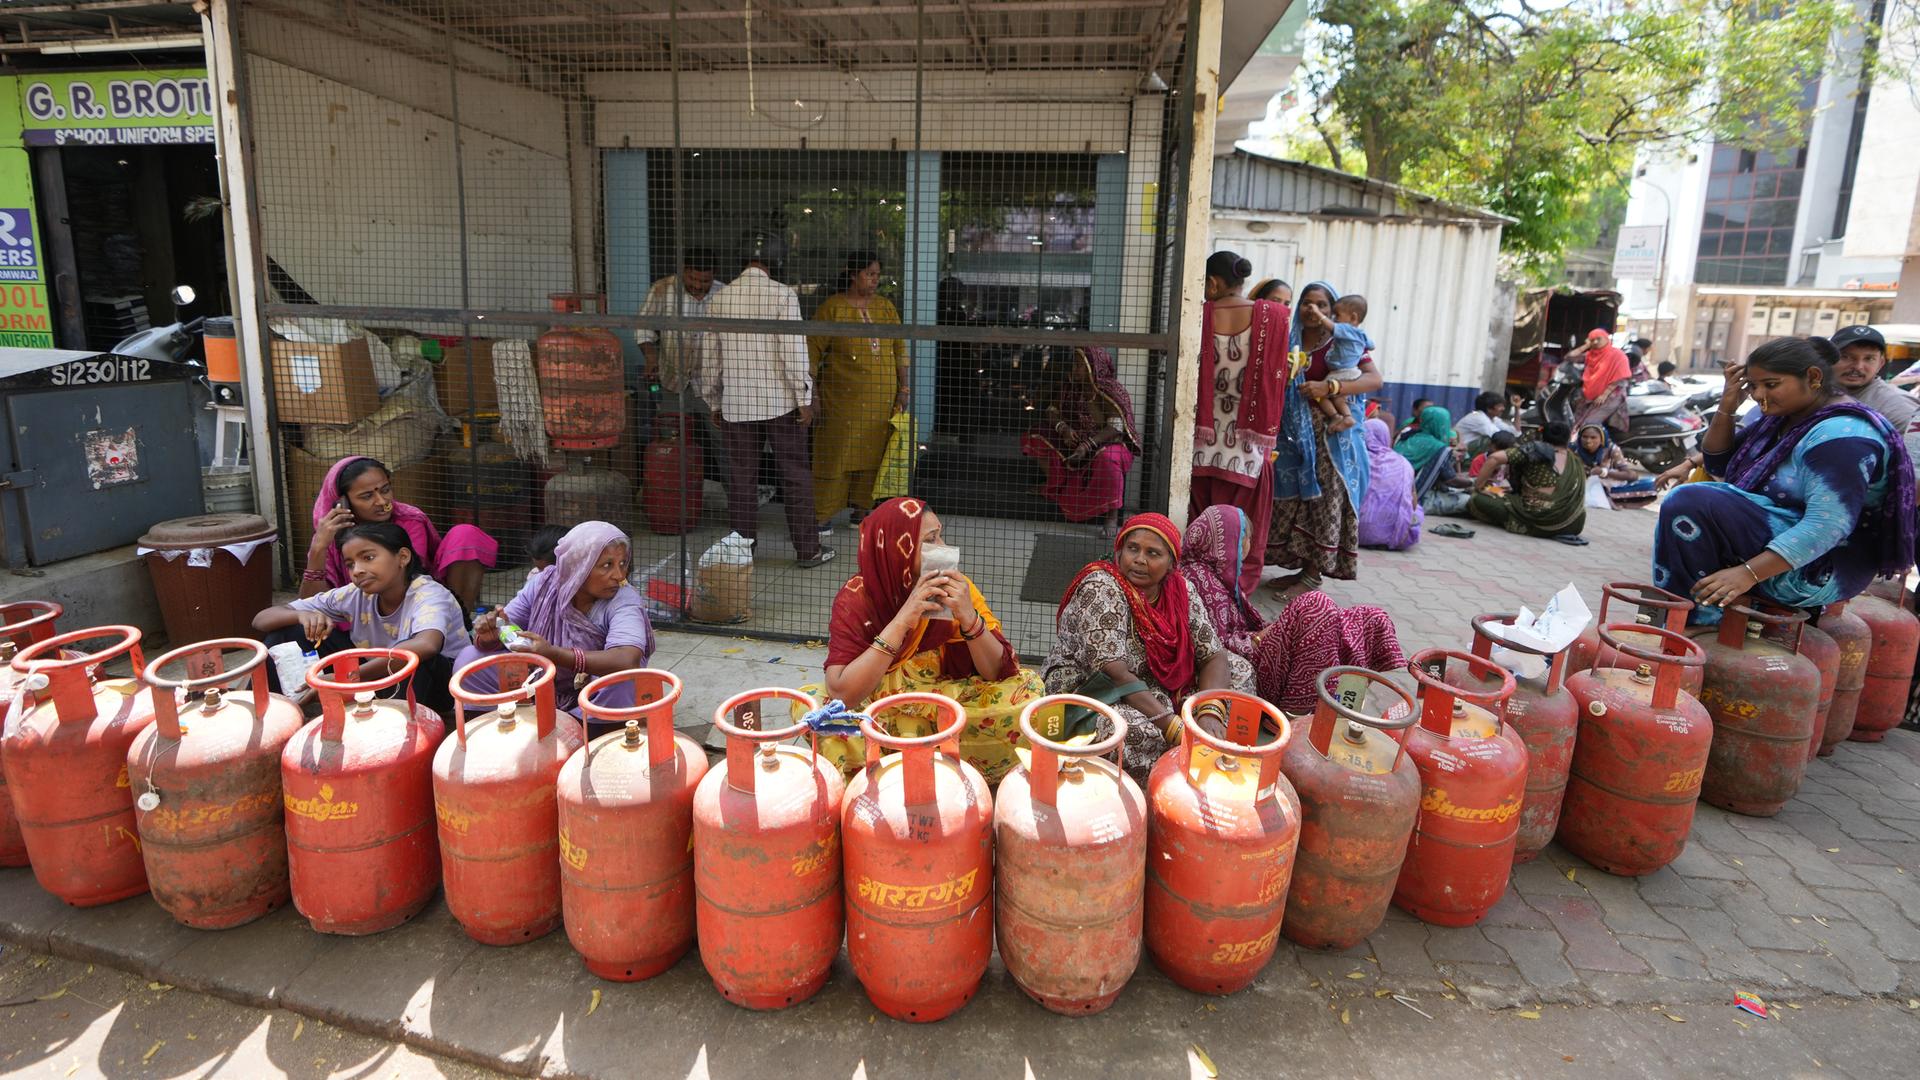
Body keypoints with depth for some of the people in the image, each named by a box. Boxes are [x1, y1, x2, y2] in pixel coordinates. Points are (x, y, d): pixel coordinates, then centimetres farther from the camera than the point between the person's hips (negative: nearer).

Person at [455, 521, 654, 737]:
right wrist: (488, 636, -28)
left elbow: (627, 660, -39)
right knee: (469, 658, -10)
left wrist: (554, 654, -44)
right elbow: (503, 632, -3)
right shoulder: (542, 585, -9)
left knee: (624, 682, -35)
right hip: (538, 687, 4)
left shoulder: (624, 599, -22)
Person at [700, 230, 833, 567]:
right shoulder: (783, 295, -9)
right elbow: (794, 352, -13)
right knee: (795, 475, 6)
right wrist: (804, 399, -6)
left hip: (735, 405, 3)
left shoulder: (718, 300, 5)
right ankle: (807, 549, 11)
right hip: (780, 401, -3)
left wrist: (714, 403, 19)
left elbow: (709, 359, 9)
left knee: (741, 477, 10)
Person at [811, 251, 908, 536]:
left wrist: (904, 388, 6)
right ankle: (823, 516, 3)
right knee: (835, 453, -4)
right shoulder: (833, 308, -3)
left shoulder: (885, 307, 11)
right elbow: (813, 350, -4)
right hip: (843, 397, -4)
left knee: (872, 453, 8)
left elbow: (899, 348, 13)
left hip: (881, 398, 5)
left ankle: (861, 510, 20)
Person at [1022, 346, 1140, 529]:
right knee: (1034, 440, -7)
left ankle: (1113, 517, -35)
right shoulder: (1073, 390, 5)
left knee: (1107, 458, -43)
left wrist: (1087, 445, -37)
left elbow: (1116, 428, -25)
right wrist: (1063, 428, -18)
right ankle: (1052, 487, 9)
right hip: (1075, 443, 6)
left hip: (1108, 444, -6)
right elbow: (1052, 412, 5)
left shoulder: (1111, 392, -14)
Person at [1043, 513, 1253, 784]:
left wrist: (1210, 713, -23)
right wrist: (1175, 728, -32)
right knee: (1144, 733, -37)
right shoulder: (1101, 589, -22)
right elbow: (1115, 674, -29)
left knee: (1239, 669, 2)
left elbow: (1214, 655, -4)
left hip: (1153, 690, 8)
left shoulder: (1180, 591, -4)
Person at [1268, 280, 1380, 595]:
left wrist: (1329, 387, -25)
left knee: (1324, 501, -2)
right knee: (1293, 502, 7)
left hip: (1331, 436, -5)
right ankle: (1304, 568, 20)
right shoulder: (1290, 343, 10)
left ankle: (1313, 577, 5)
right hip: (1295, 434, 5)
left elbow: (1374, 379, -15)